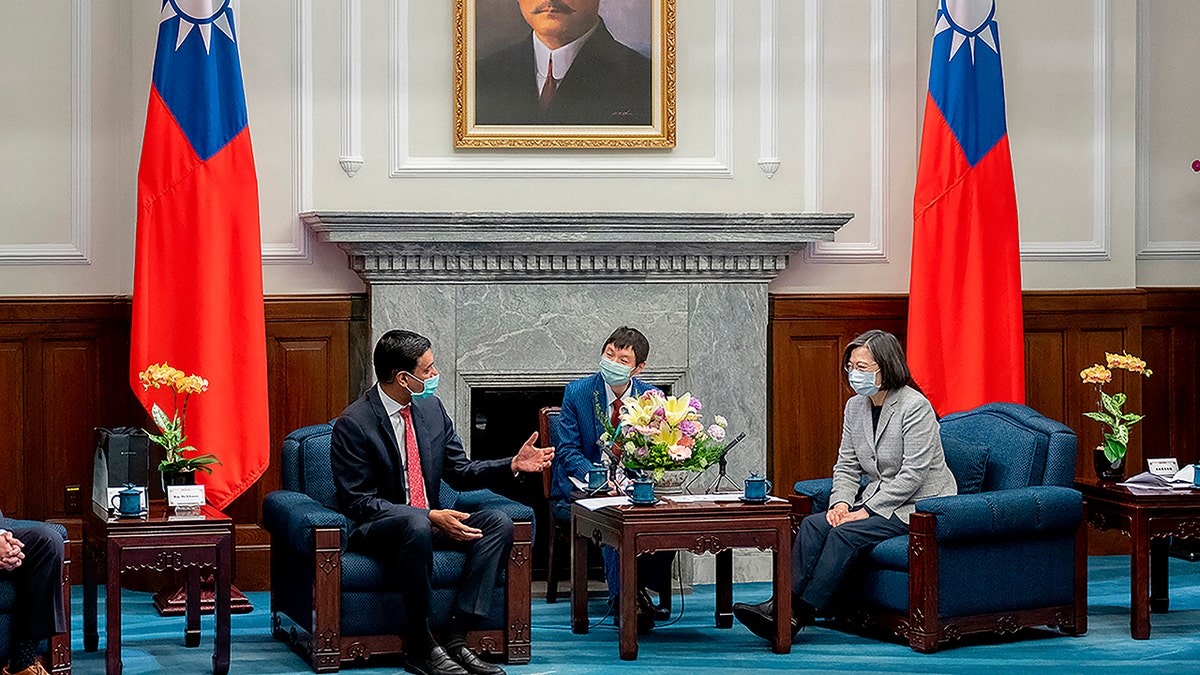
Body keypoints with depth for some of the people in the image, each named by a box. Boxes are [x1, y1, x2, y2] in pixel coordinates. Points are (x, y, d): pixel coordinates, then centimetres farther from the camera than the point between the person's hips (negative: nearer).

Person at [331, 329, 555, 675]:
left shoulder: (431, 408, 7)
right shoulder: (353, 424, -14)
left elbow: (460, 472, 13)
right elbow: (358, 502, -17)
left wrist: (513, 465, -3)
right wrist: (430, 517, -25)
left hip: (430, 522, 7)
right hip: (374, 530, -7)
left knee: (499, 522, -16)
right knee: (416, 523, -39)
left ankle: (457, 639, -22)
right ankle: (419, 645, -27)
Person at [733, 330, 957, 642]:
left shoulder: (915, 407, -16)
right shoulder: (855, 406, 8)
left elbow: (913, 474, -20)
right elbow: (847, 465, 11)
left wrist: (868, 510, -22)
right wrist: (841, 502, -8)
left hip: (920, 505, -8)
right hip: (876, 501, 8)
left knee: (847, 533, -27)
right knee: (813, 525, -16)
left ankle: (796, 615, -28)